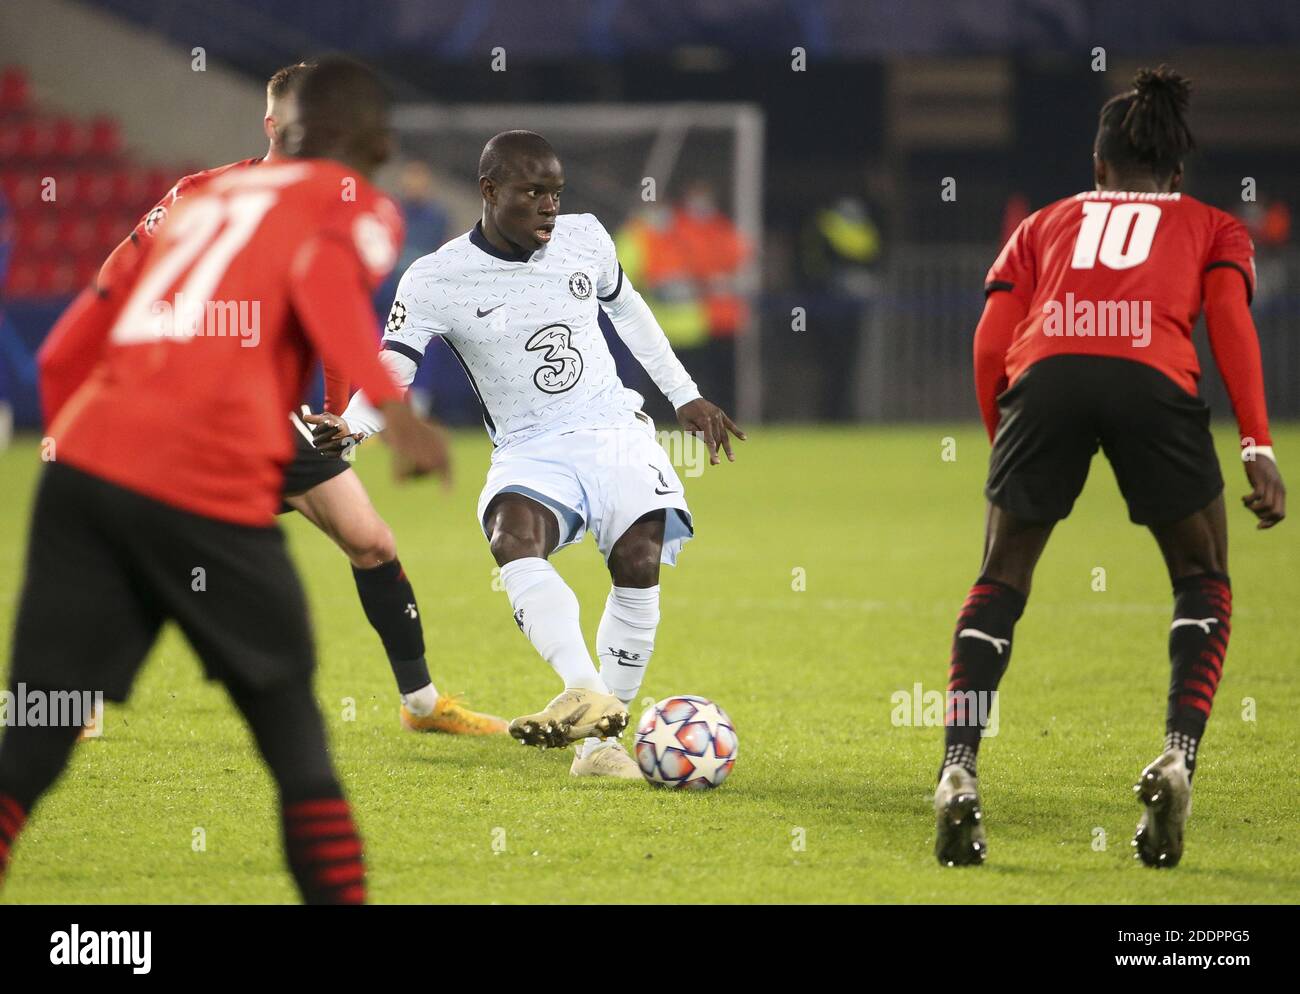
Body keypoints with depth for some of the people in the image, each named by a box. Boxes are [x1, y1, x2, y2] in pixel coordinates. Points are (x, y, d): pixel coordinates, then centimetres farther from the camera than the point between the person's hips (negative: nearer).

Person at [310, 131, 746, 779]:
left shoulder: (585, 238, 5)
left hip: (617, 434, 3)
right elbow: (389, 373, -12)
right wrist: (349, 427, -34)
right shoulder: (436, 281, -7)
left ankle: (601, 743, -13)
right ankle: (586, 693, -51)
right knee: (513, 537, -35)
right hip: (531, 453, -2)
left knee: (639, 564, -22)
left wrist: (684, 395, 29)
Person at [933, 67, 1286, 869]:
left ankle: (958, 778, -1)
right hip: (1155, 381, -1)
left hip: (1045, 376, 1)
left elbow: (990, 345, 18)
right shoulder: (1213, 228, 28)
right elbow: (1231, 323, 9)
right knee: (1203, 581, 18)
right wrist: (1259, 448, 3)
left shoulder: (1045, 224, 32)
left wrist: (1004, 442, 27)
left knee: (1001, 581, 15)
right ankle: (1178, 762, -2)